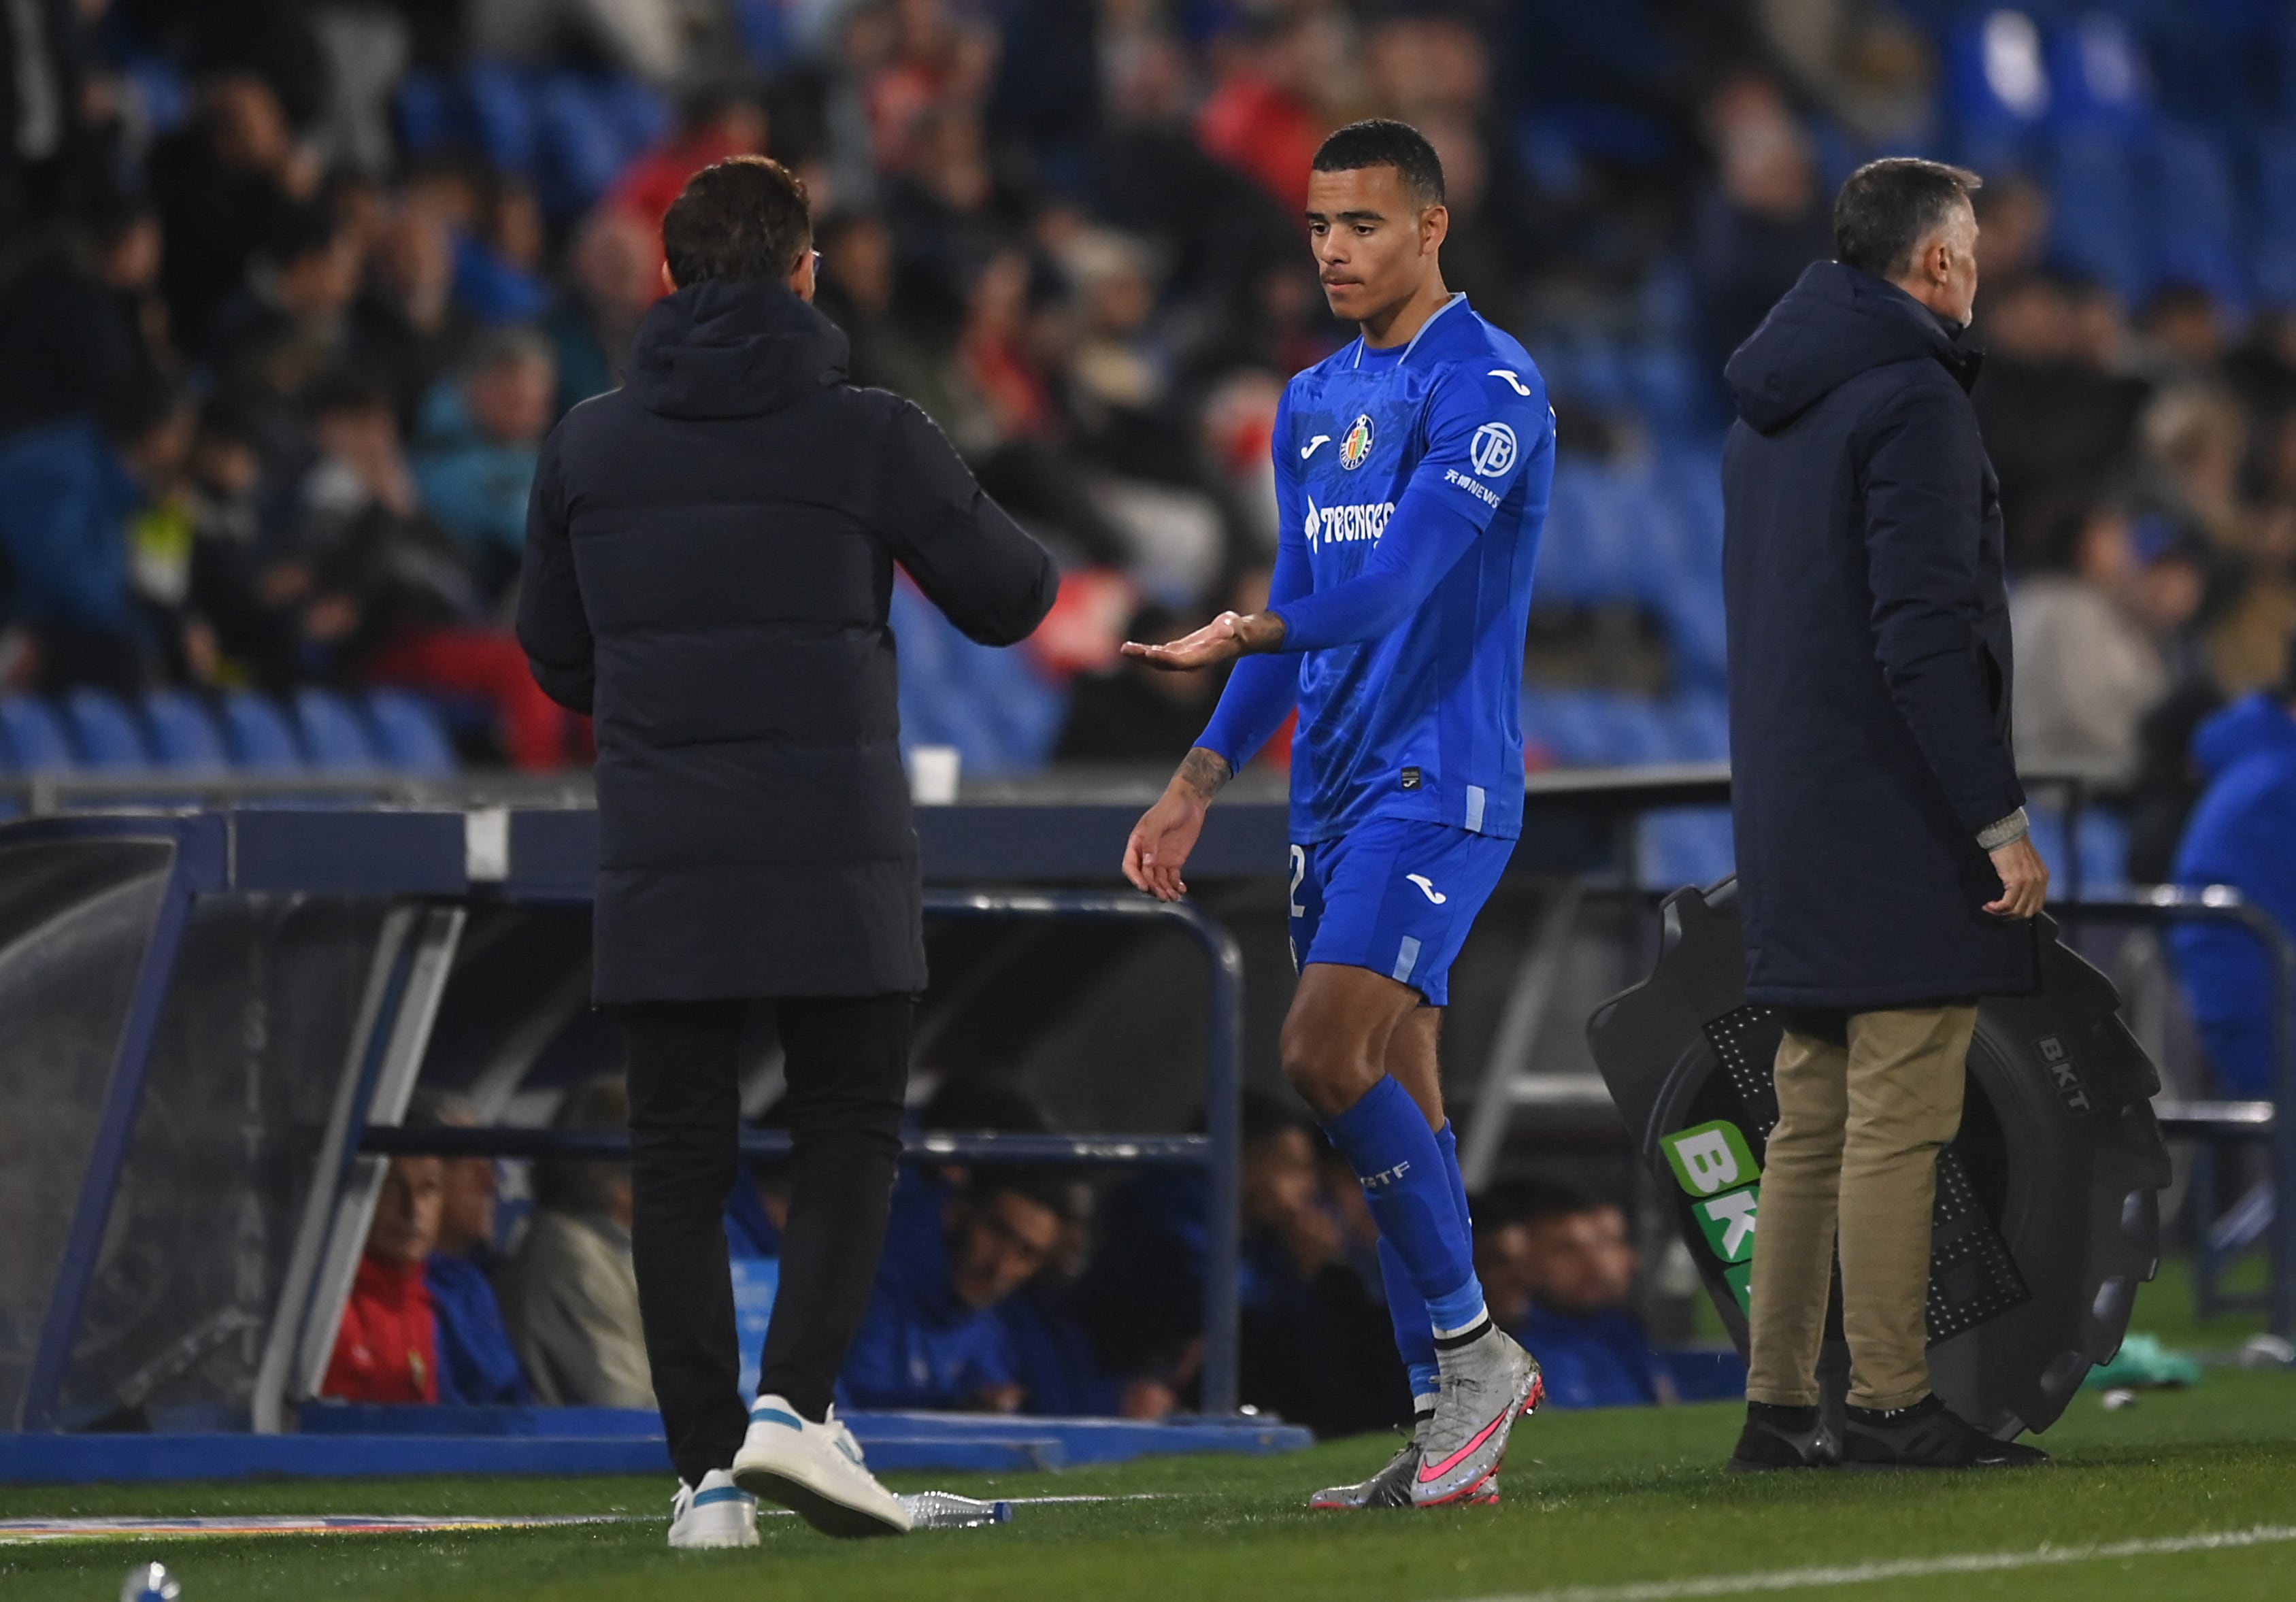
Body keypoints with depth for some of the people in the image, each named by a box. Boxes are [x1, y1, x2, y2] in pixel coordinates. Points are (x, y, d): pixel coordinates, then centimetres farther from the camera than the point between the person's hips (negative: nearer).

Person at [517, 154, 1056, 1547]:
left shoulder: (590, 445, 5)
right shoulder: (869, 437, -4)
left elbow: (556, 654, 14)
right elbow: (1013, 598, 5)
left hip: (660, 863, 2)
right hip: (837, 858, -2)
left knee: (680, 1160, 6)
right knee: (849, 1137, 9)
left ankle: (709, 1467, 1)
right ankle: (795, 1401, -10)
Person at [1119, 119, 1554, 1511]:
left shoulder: (1487, 386, -9)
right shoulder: (1314, 404, 17)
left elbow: (1398, 574, -21)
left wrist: (1246, 634, -31)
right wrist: (1197, 789, 17)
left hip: (1440, 779, -8)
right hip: (1336, 791, 8)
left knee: (1328, 1052, -21)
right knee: (1398, 1102, 6)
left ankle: (1473, 1347, -9)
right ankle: (1453, 1428, 8)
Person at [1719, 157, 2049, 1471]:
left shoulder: (1770, 412, 17)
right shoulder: (1911, 399, -12)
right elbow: (1924, 632, -19)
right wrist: (1998, 818, -18)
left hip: (1792, 814, 9)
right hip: (1896, 821, -9)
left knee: (1814, 1124, 10)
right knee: (1899, 1123, -7)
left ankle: (1780, 1408, 10)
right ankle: (1894, 1404, -7)